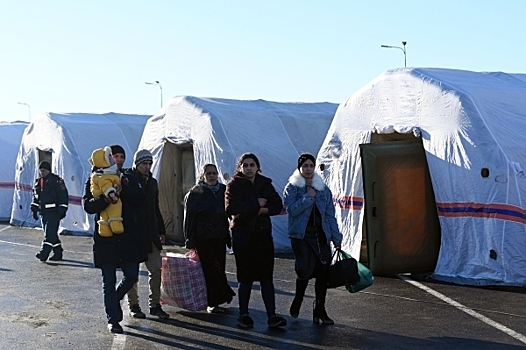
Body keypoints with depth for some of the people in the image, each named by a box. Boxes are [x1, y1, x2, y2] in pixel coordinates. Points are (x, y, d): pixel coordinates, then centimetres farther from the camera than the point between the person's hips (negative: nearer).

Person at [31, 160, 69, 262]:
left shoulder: (57, 181, -8)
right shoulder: (38, 182, 14)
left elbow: (63, 196, -10)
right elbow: (35, 197, 22)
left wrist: (62, 210, -13)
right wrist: (34, 210, 16)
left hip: (54, 212, -8)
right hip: (43, 212, 8)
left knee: (50, 233, -14)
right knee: (51, 234, 11)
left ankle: (44, 253, -21)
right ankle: (58, 253, 19)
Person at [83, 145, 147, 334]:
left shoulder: (129, 179, 10)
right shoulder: (94, 180, 2)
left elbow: (139, 200, -4)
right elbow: (88, 205, -12)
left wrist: (123, 187, -17)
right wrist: (105, 198, -30)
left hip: (129, 236, 2)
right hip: (105, 238, -2)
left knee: (131, 276, 5)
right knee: (109, 281, 4)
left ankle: (114, 299, 34)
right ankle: (113, 319, 14)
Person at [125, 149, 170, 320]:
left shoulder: (152, 182, 15)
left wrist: (161, 231, 18)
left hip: (151, 234, 6)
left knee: (156, 269, 3)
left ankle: (155, 304, 10)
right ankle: (133, 305, 14)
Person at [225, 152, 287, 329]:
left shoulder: (265, 184, 10)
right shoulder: (234, 185, -2)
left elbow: (278, 205, 5)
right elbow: (230, 208, -18)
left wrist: (264, 210, -14)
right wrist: (256, 204, -15)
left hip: (263, 233, 3)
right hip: (243, 236, -3)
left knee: (266, 276, 0)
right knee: (245, 277, 3)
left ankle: (272, 316, 0)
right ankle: (243, 315, 15)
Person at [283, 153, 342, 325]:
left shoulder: (323, 189, 12)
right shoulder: (292, 187, 3)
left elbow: (330, 215, 11)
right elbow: (292, 209, -12)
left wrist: (336, 238, 8)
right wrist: (308, 197, -12)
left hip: (321, 236, 3)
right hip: (301, 235, -3)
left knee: (323, 272, -2)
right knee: (305, 270, -9)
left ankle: (320, 310, 9)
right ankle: (297, 301, 21)